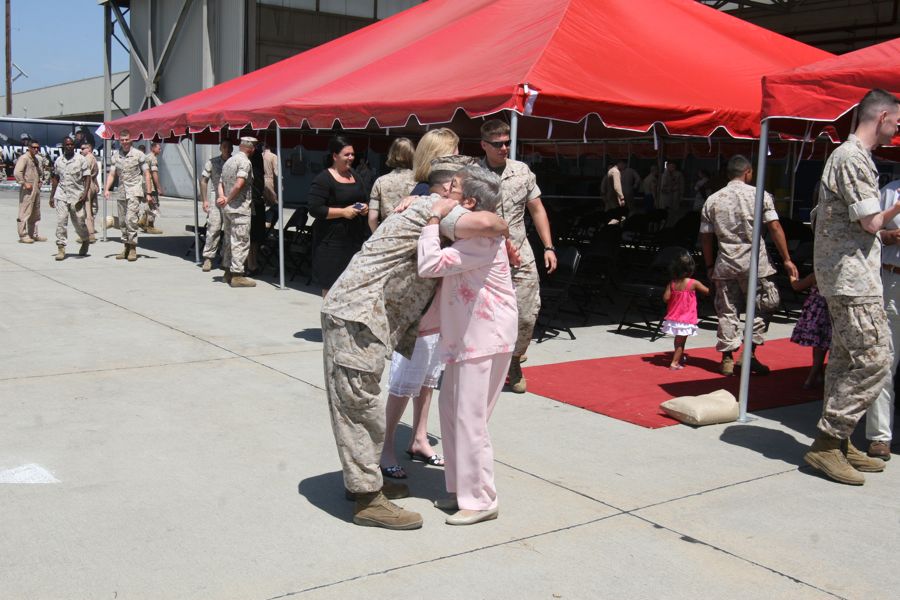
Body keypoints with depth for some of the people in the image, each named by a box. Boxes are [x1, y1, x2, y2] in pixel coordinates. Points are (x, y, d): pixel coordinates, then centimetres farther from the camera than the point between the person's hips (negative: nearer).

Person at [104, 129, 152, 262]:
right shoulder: (115, 156, 9)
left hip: (135, 191, -5)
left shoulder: (138, 154, -1)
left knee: (130, 218, -17)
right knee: (122, 221, 8)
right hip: (121, 192, 5)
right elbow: (111, 174, 7)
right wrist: (107, 189, -9)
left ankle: (133, 248, -10)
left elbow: (146, 174, 1)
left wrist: (148, 193, -4)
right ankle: (126, 248, 18)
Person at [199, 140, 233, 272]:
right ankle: (208, 258, -3)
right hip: (216, 198, -2)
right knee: (214, 228, -10)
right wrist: (205, 200, -1)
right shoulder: (212, 162, 3)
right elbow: (203, 180, 5)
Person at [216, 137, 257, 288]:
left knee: (229, 240, 15)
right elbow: (239, 184, -24)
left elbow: (220, 183, 13)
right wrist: (228, 199, -12)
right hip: (240, 208, -9)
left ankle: (228, 272, 22)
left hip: (227, 208, 9)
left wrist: (222, 197, -3)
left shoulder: (228, 161, 17)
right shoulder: (245, 162, -12)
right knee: (241, 241, -6)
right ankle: (237, 275, -6)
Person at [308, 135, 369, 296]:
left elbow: (364, 199, 26)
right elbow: (315, 209, -15)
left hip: (355, 237, 7)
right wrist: (343, 212, -19)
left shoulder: (353, 175, 14)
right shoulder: (323, 179, -9)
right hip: (333, 239, -7)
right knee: (331, 282, 0)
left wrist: (365, 207, 2)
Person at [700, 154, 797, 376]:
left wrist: (710, 266, 15)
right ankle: (749, 355, 7)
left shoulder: (712, 200, 6)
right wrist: (787, 260, -2)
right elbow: (775, 228, -6)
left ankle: (727, 358, 12)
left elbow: (706, 237, 6)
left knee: (727, 312, 9)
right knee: (762, 307, 11)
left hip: (725, 263, 3)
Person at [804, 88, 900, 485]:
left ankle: (837, 444, 19)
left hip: (844, 276, 11)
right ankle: (827, 443, -6)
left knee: (845, 360, 12)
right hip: (854, 277, -11)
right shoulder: (853, 158, -14)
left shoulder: (852, 156, 18)